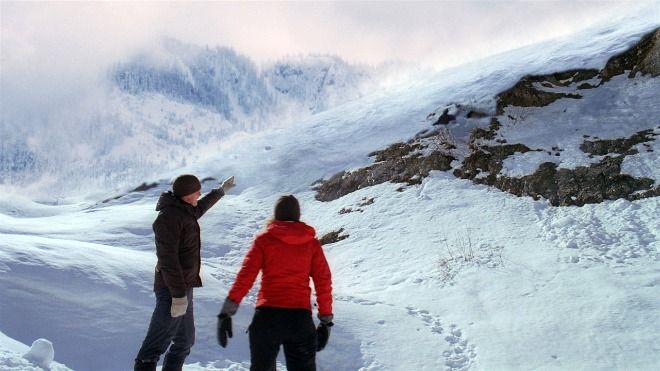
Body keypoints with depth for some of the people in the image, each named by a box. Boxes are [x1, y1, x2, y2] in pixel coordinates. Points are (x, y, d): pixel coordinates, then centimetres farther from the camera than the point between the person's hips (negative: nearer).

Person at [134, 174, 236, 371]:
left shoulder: (184, 212, 13)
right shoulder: (169, 217, -16)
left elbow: (201, 207, 38)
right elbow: (168, 259, -22)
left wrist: (221, 191, 52)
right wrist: (178, 295, -25)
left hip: (183, 288, 10)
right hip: (173, 290, -10)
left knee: (185, 340, 17)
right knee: (157, 343, -13)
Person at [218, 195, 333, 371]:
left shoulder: (264, 238, 3)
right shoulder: (312, 242, 7)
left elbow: (245, 276, -6)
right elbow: (323, 282, 5)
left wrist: (226, 313, -6)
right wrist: (326, 320, 11)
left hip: (267, 316, -1)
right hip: (301, 318, 1)